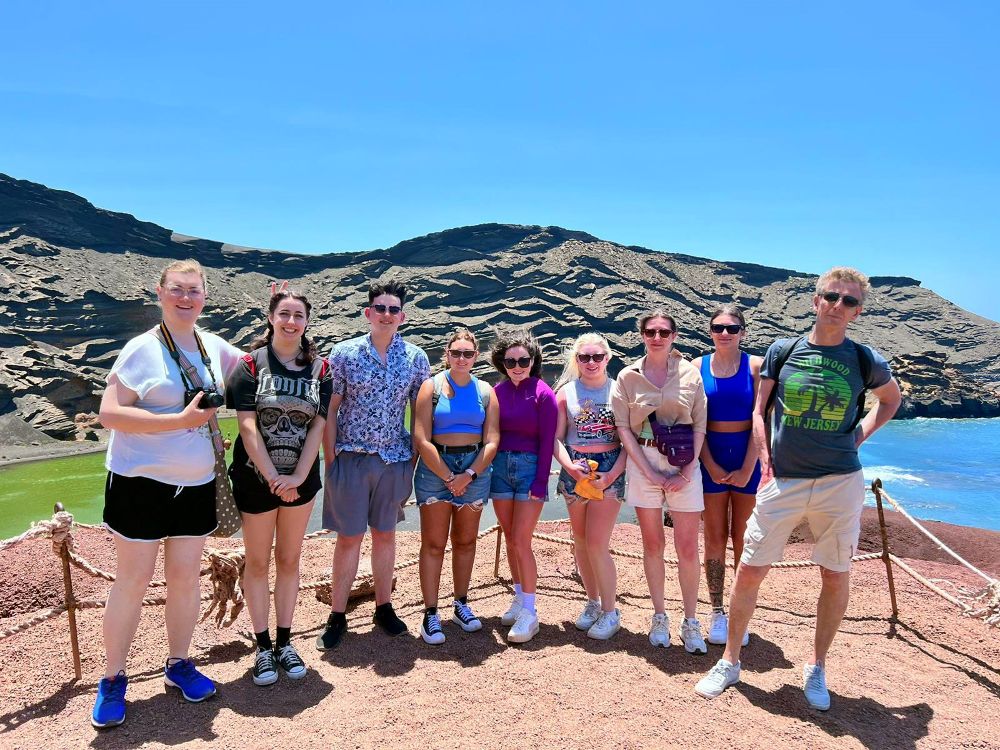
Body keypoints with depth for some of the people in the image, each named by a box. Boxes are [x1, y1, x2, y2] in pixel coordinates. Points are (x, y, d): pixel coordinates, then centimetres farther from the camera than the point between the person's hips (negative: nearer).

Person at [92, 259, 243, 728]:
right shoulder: (142, 350, -11)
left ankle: (178, 665, 30)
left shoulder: (214, 347, 4)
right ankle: (112, 679, 21)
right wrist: (180, 419, -24)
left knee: (186, 577, 13)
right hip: (141, 482, -5)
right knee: (132, 580, 4)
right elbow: (109, 413, -18)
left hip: (196, 485, 5)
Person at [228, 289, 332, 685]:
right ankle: (263, 647, 19)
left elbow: (318, 426, -3)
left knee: (289, 559, 11)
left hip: (301, 478, 2)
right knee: (258, 561, 7)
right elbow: (248, 426, -12)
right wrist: (274, 477, -17)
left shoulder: (319, 368, 2)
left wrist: (298, 476, -13)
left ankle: (285, 642, 23)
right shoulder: (250, 364, -5)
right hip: (256, 477, -2)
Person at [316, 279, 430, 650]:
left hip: (395, 460, 2)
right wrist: (330, 457, -6)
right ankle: (337, 616, 17)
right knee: (349, 537, 4)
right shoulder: (344, 353, -3)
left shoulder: (416, 358, 2)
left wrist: (416, 457, 4)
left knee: (385, 534, 13)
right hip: (352, 458, -2)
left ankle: (384, 607, 27)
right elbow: (330, 410, -2)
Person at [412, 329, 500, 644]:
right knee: (433, 543, 0)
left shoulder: (485, 391, 6)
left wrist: (469, 474, -11)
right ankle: (430, 613, 7)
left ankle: (461, 603, 25)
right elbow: (422, 440, -8)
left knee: (465, 541, 11)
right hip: (435, 467, -2)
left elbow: (492, 441, 0)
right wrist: (448, 477, -10)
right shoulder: (432, 386, -1)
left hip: (475, 469, 3)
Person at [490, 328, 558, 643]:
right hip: (500, 466, 4)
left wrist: (540, 483, -11)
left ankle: (529, 612, 4)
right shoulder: (497, 391, 4)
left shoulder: (543, 394, -7)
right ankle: (520, 598, 26)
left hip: (530, 467, -4)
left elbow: (547, 441, -8)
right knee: (510, 539, 12)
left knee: (521, 541, -6)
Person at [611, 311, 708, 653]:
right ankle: (659, 617, 21)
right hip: (643, 464, 0)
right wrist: (650, 472, -9)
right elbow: (623, 427, -1)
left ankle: (691, 622, 14)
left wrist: (687, 471, -8)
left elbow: (700, 425, 2)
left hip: (684, 466, 0)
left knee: (688, 548, 0)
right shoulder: (628, 377, 2)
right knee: (652, 544, 8)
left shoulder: (690, 373, 3)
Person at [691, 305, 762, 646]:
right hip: (711, 457, 1)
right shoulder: (698, 367, 2)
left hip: (746, 457, -1)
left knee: (743, 539, 4)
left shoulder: (755, 366, -1)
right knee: (715, 539, 5)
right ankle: (717, 614, 15)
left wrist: (747, 468, -10)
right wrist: (710, 465, -8)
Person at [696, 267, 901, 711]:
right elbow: (759, 411, 7)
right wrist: (765, 464, -2)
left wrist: (858, 437, 7)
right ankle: (730, 662, 19)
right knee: (749, 570, 1)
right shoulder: (782, 350, 2)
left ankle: (816, 668, 31)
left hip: (840, 482, 1)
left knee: (836, 576, 10)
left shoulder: (865, 361, 1)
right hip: (782, 481, 0)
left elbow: (891, 399, 21)